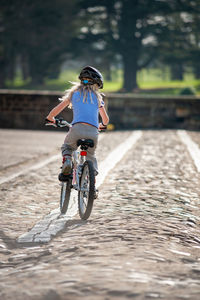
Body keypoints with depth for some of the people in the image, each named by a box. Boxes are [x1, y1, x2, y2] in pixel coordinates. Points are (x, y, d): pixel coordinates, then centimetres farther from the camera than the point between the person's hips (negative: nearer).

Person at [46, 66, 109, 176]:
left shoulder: (74, 92, 15)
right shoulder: (97, 97, 18)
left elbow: (57, 109, 13)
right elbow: (106, 119, 24)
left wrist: (50, 118, 33)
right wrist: (102, 125, 47)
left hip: (77, 128, -1)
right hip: (93, 131, 1)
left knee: (66, 147, 27)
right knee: (91, 156, 26)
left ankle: (67, 160, -3)